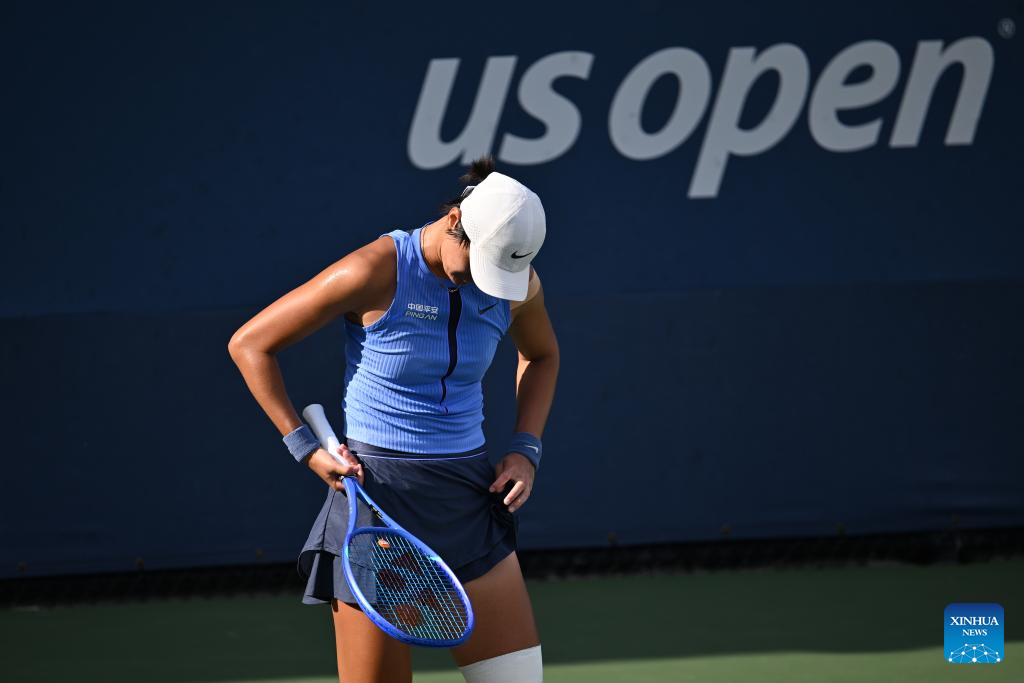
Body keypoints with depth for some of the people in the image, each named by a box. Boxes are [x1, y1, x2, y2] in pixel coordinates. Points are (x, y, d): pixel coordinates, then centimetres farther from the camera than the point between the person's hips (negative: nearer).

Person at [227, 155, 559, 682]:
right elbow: (249, 344, -6)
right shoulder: (377, 272, -15)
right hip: (376, 495, -5)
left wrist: (525, 449, 9)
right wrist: (306, 448, -9)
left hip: (470, 498, 5)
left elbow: (541, 355, 24)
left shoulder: (517, 281, -1)